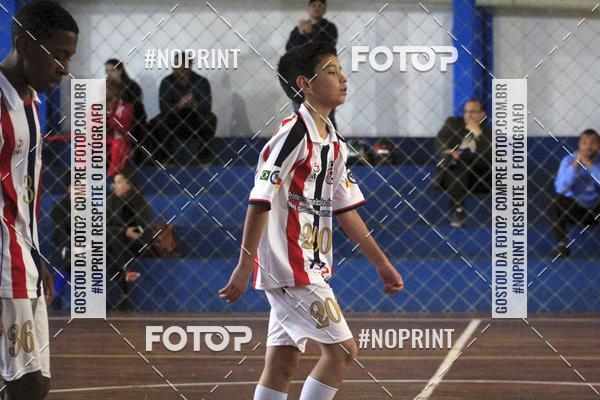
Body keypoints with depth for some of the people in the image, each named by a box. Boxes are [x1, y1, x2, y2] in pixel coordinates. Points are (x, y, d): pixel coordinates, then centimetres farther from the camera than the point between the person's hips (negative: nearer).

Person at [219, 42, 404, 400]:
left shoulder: (335, 143, 13)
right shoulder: (292, 135, -15)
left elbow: (347, 210, 20)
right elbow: (260, 203, -17)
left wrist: (382, 264, 21)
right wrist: (244, 266, -19)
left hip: (311, 269, 9)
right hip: (289, 267, -9)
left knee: (283, 361, 7)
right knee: (342, 350, -8)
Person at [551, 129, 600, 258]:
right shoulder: (569, 160, -9)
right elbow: (560, 189, -22)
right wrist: (575, 165, -27)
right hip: (573, 209, 0)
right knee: (558, 201, -31)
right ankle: (562, 244, -18)